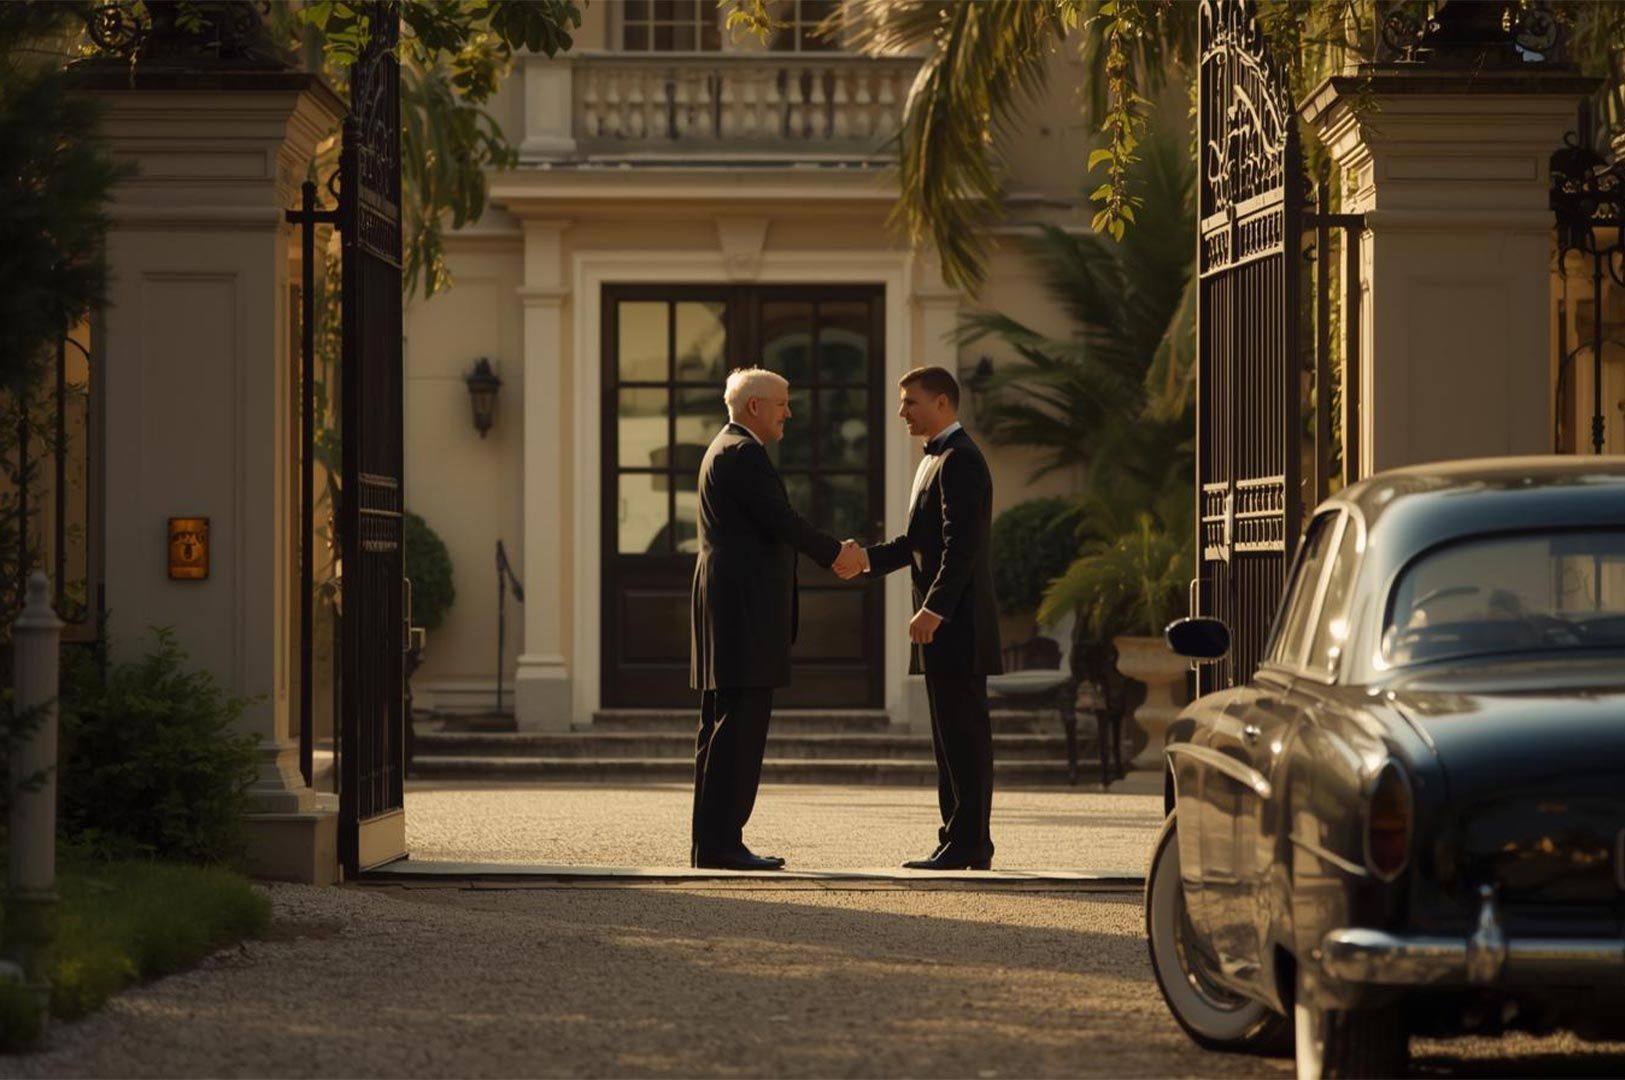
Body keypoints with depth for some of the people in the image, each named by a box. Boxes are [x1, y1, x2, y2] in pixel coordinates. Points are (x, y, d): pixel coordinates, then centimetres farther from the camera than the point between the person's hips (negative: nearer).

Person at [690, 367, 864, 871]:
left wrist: (831, 554, 16)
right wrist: (835, 552, -4)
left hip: (729, 605, 11)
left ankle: (712, 842, 12)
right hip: (744, 607, -11)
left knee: (722, 728, 10)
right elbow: (780, 519, -17)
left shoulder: (729, 449, 22)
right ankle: (721, 843, -13)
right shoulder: (742, 453, -12)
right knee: (739, 727, -12)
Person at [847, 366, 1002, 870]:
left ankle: (967, 844, -8)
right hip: (943, 622, 11)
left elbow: (962, 544, -21)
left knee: (964, 734, -8)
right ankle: (961, 842, 14)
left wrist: (934, 610, -24)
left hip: (957, 622, -11)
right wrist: (869, 557, 6)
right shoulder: (937, 459, 20)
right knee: (952, 735, 11)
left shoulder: (960, 460, -13)